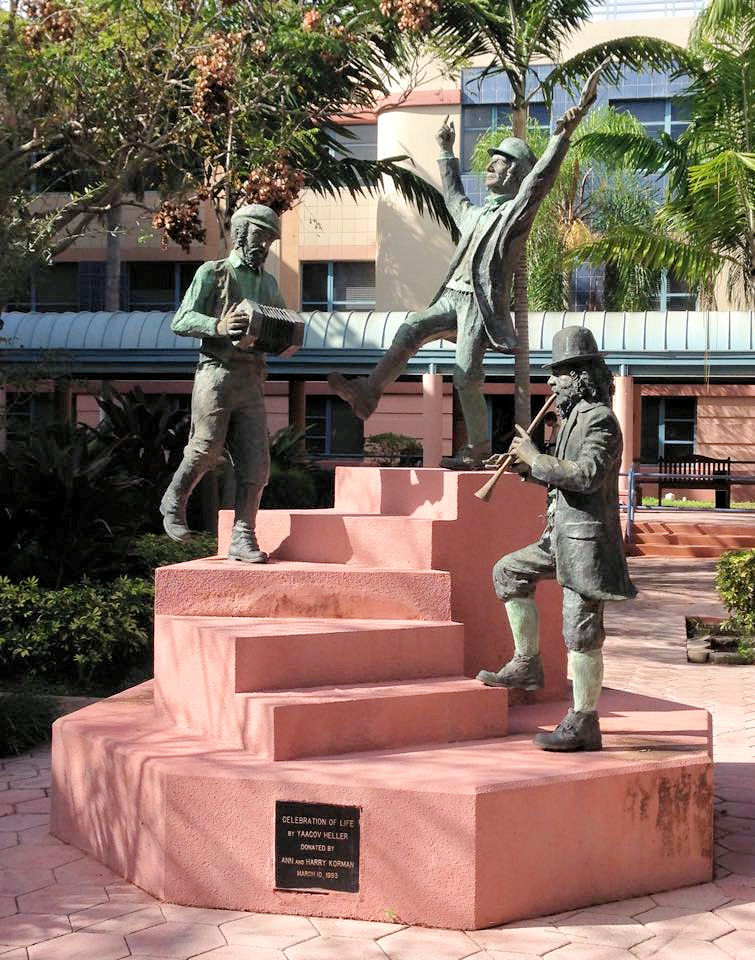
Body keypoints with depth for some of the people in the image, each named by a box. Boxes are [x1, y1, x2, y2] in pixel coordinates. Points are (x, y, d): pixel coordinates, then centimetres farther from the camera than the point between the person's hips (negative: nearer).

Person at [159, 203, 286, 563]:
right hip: (217, 373, -5)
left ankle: (242, 538, -3)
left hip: (252, 381, 5)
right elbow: (181, 321, -1)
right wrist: (218, 326, -19)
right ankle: (174, 501, 15)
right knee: (207, 449, -13)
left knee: (255, 463, -4)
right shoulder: (212, 273, 7)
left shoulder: (268, 284, 24)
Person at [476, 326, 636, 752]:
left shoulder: (600, 420, -13)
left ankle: (584, 724, 0)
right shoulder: (575, 417, 17)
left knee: (582, 628, -7)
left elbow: (586, 475, -26)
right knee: (509, 571, 17)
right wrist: (527, 465, 8)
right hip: (563, 535, 10)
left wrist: (535, 457, -17)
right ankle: (527, 665, 20)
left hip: (587, 539, -10)